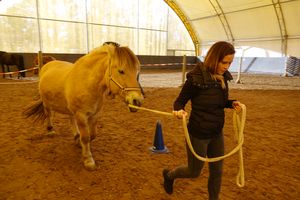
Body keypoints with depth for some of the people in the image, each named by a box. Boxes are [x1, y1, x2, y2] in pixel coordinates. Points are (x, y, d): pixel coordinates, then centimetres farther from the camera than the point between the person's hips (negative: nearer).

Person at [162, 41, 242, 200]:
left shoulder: (222, 77, -1)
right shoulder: (196, 78, -23)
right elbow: (179, 101, -14)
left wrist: (232, 103, -6)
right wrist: (179, 111, -36)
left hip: (217, 133, 6)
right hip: (198, 134, -6)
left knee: (217, 171, 19)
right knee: (194, 172, 13)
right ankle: (169, 175, 45)